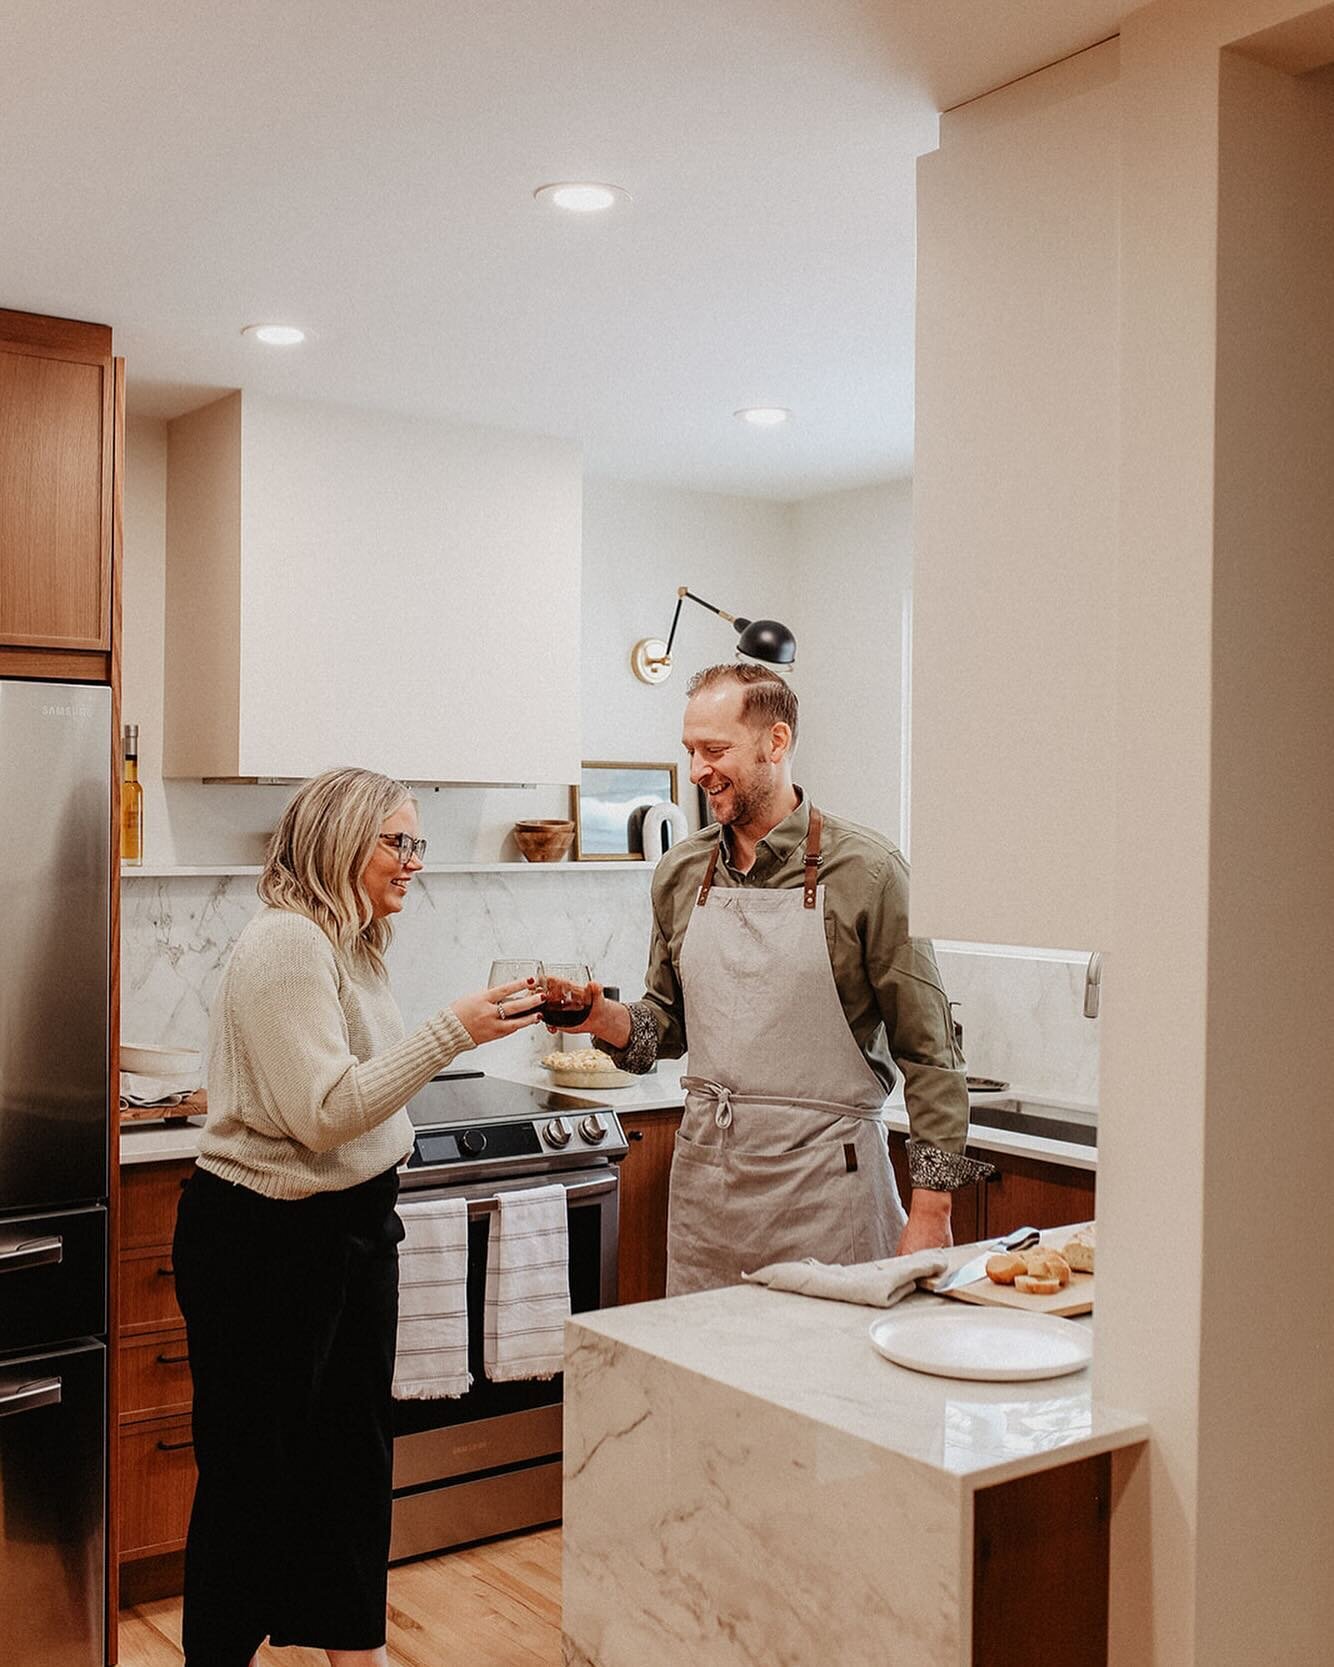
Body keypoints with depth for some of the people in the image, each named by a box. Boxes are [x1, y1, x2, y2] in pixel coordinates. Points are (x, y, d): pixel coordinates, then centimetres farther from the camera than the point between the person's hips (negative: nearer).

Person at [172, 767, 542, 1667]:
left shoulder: (349, 944, 9)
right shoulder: (286, 944, -20)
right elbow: (325, 1111, -26)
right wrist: (451, 1033, -27)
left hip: (351, 1225, 9)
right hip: (266, 1242, -9)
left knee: (356, 1448, 17)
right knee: (253, 1465, 5)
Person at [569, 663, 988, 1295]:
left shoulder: (864, 870, -9)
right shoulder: (680, 872, 6)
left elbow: (928, 1048, -7)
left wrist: (931, 1210, -9)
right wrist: (607, 1018, -5)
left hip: (824, 1179, -4)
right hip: (704, 1174, 5)